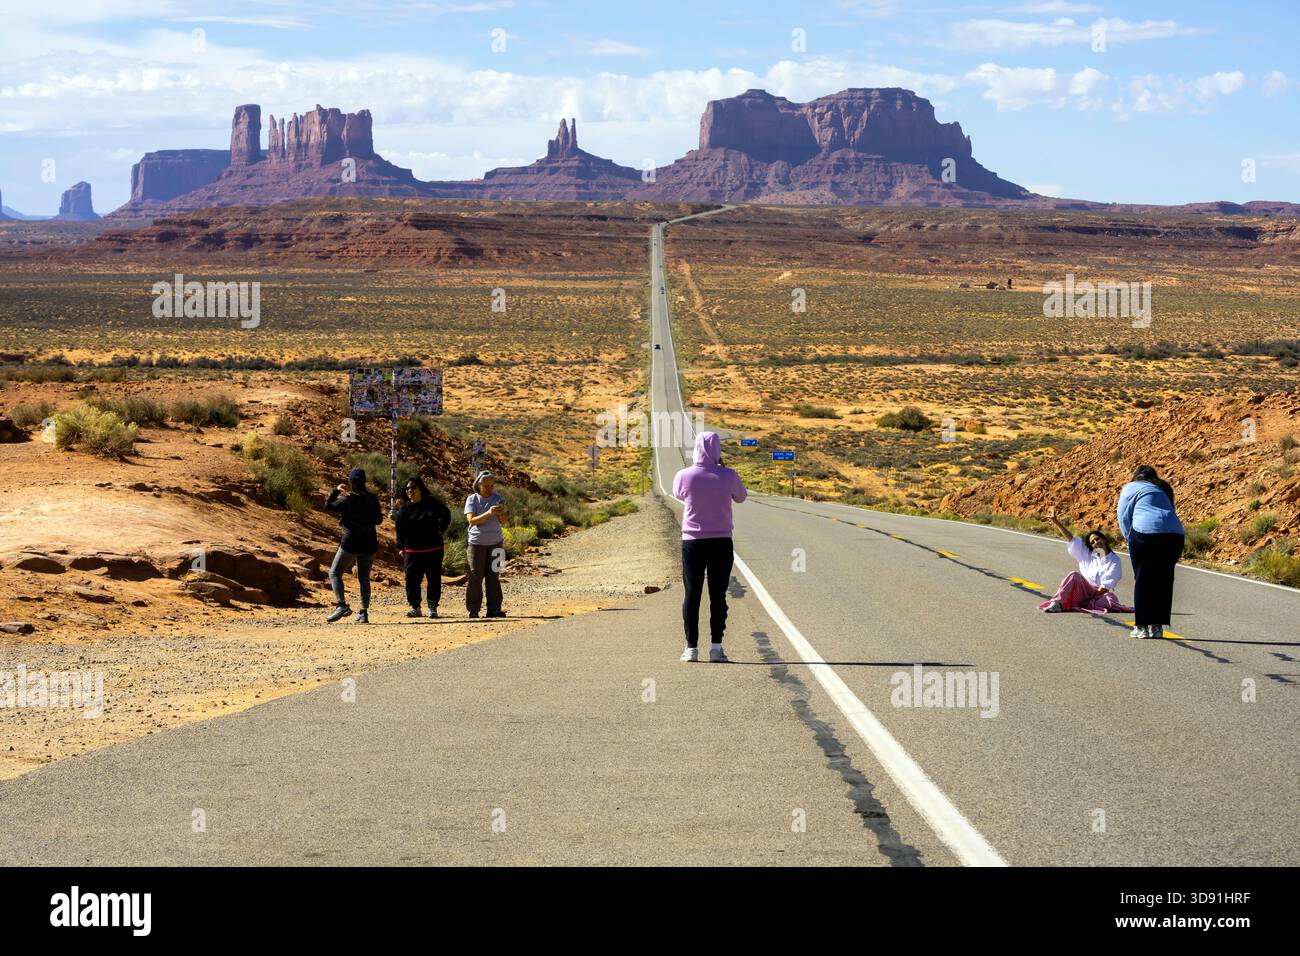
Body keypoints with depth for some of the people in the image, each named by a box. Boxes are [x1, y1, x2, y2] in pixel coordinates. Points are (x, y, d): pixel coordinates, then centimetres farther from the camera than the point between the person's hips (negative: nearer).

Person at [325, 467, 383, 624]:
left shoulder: (346, 500, -11)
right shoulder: (372, 499, -1)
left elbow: (328, 506, 4)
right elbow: (379, 520, 10)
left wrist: (336, 491, 14)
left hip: (350, 543, -4)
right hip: (369, 544, 4)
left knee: (335, 573, 6)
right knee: (364, 578, 13)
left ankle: (341, 604, -13)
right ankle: (364, 612, 11)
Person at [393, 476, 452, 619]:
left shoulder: (431, 503, -1)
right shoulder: (405, 508, 2)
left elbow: (446, 515, 13)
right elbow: (400, 528, 3)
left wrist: (441, 530, 4)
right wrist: (401, 547, -2)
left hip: (433, 549, -1)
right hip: (412, 550, 1)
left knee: (434, 578, 1)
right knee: (412, 579, -1)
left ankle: (433, 607, 9)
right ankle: (415, 607, 7)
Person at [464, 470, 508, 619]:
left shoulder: (497, 499, 4)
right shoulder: (472, 500, -2)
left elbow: (503, 521, -4)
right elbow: (471, 520, -15)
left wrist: (501, 513, -26)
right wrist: (488, 513, -28)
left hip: (495, 543, 2)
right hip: (476, 543, -2)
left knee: (494, 577, 2)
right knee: (475, 577, -3)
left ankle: (494, 609, 3)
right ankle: (473, 610, 1)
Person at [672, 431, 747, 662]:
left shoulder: (684, 476, -8)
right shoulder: (728, 476, -9)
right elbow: (741, 497, 11)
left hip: (692, 542, 0)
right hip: (721, 543, 0)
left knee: (692, 595, 7)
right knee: (718, 595, 4)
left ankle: (691, 648, 6)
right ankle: (716, 647, -2)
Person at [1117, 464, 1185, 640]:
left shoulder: (1130, 488, 15)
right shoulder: (1163, 490, 29)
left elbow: (1124, 518, 9)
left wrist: (1131, 540, 21)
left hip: (1145, 531, -4)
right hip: (1174, 534, 4)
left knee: (1143, 580, 3)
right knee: (1163, 581, 11)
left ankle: (1142, 626, 2)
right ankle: (1157, 626, 11)